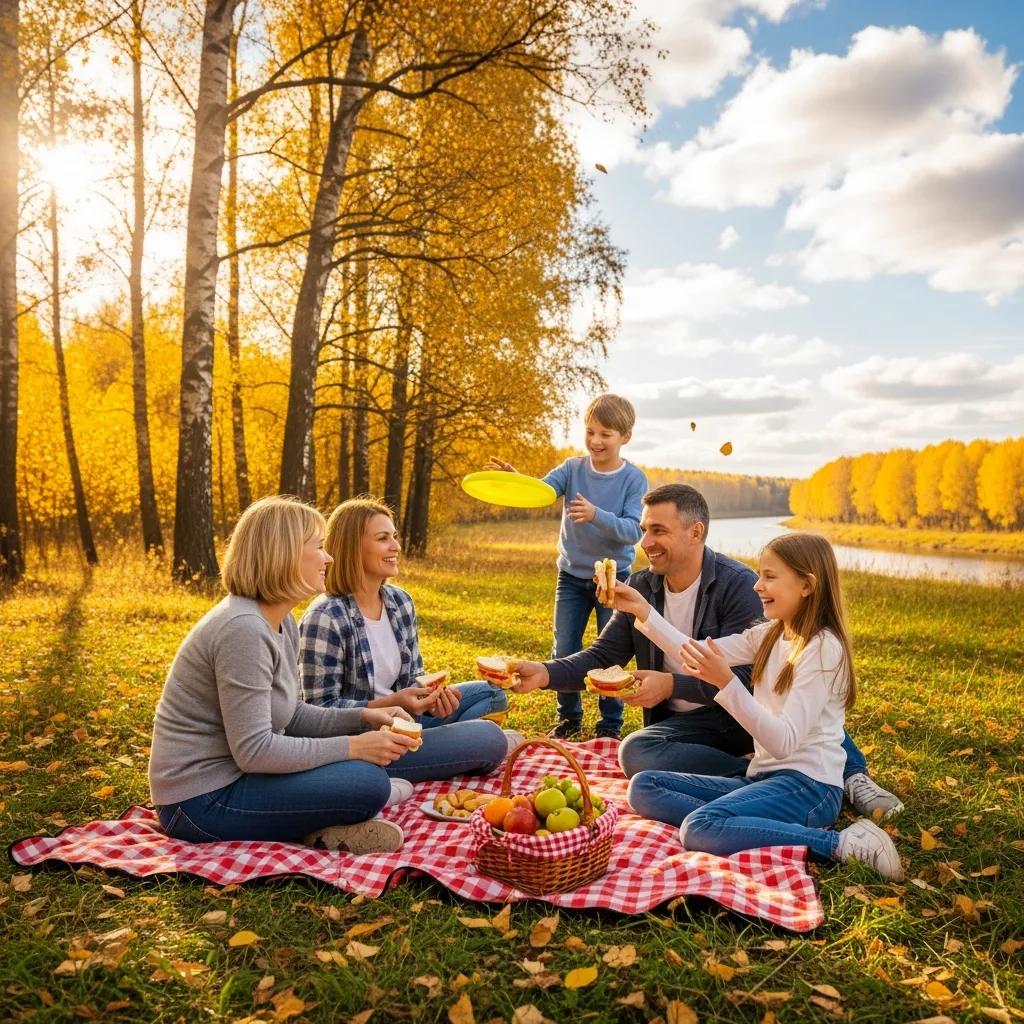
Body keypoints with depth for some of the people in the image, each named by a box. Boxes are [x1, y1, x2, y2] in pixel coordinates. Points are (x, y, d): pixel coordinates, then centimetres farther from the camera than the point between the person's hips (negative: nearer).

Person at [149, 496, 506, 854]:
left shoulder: (281, 622, 7)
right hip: (202, 800, -10)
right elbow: (254, 751, -26)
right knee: (366, 783, -24)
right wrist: (352, 746, -22)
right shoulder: (243, 629, -24)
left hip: (237, 773, 10)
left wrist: (362, 718, -1)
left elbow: (291, 717, 12)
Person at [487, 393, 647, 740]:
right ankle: (569, 719, 25)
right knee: (563, 652, 7)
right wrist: (513, 478, -42)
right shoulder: (573, 468, -4)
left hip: (613, 577, -2)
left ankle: (610, 724, 22)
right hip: (572, 575, 2)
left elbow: (633, 530, -18)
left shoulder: (633, 478, -9)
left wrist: (597, 516, -34)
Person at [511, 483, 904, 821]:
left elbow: (743, 677, -18)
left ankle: (851, 775, -14)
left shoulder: (738, 584, -14)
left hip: (747, 712, -3)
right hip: (687, 724, 4)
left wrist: (672, 684, -34)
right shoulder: (640, 588, 0)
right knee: (634, 753, -30)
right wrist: (547, 672, -18)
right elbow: (602, 657, 1)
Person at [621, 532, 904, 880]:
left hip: (807, 784, -8)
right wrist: (643, 612, -2)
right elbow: (699, 656, 6)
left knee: (700, 828, -33)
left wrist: (726, 683, -32)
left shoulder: (823, 647, -15)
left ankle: (840, 843, -16)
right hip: (762, 776, 8)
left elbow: (784, 741, -22)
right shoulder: (769, 635, 10)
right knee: (643, 787, -5)